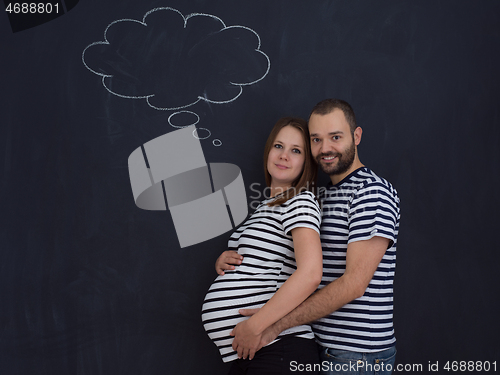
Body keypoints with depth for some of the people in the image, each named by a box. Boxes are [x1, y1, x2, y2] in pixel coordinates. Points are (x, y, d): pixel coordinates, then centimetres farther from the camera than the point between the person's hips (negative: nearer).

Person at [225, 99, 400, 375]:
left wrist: (273, 326, -23)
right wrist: (230, 260, -2)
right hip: (323, 346, 8)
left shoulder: (373, 192, -15)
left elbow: (354, 283, -23)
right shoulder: (324, 197, 13)